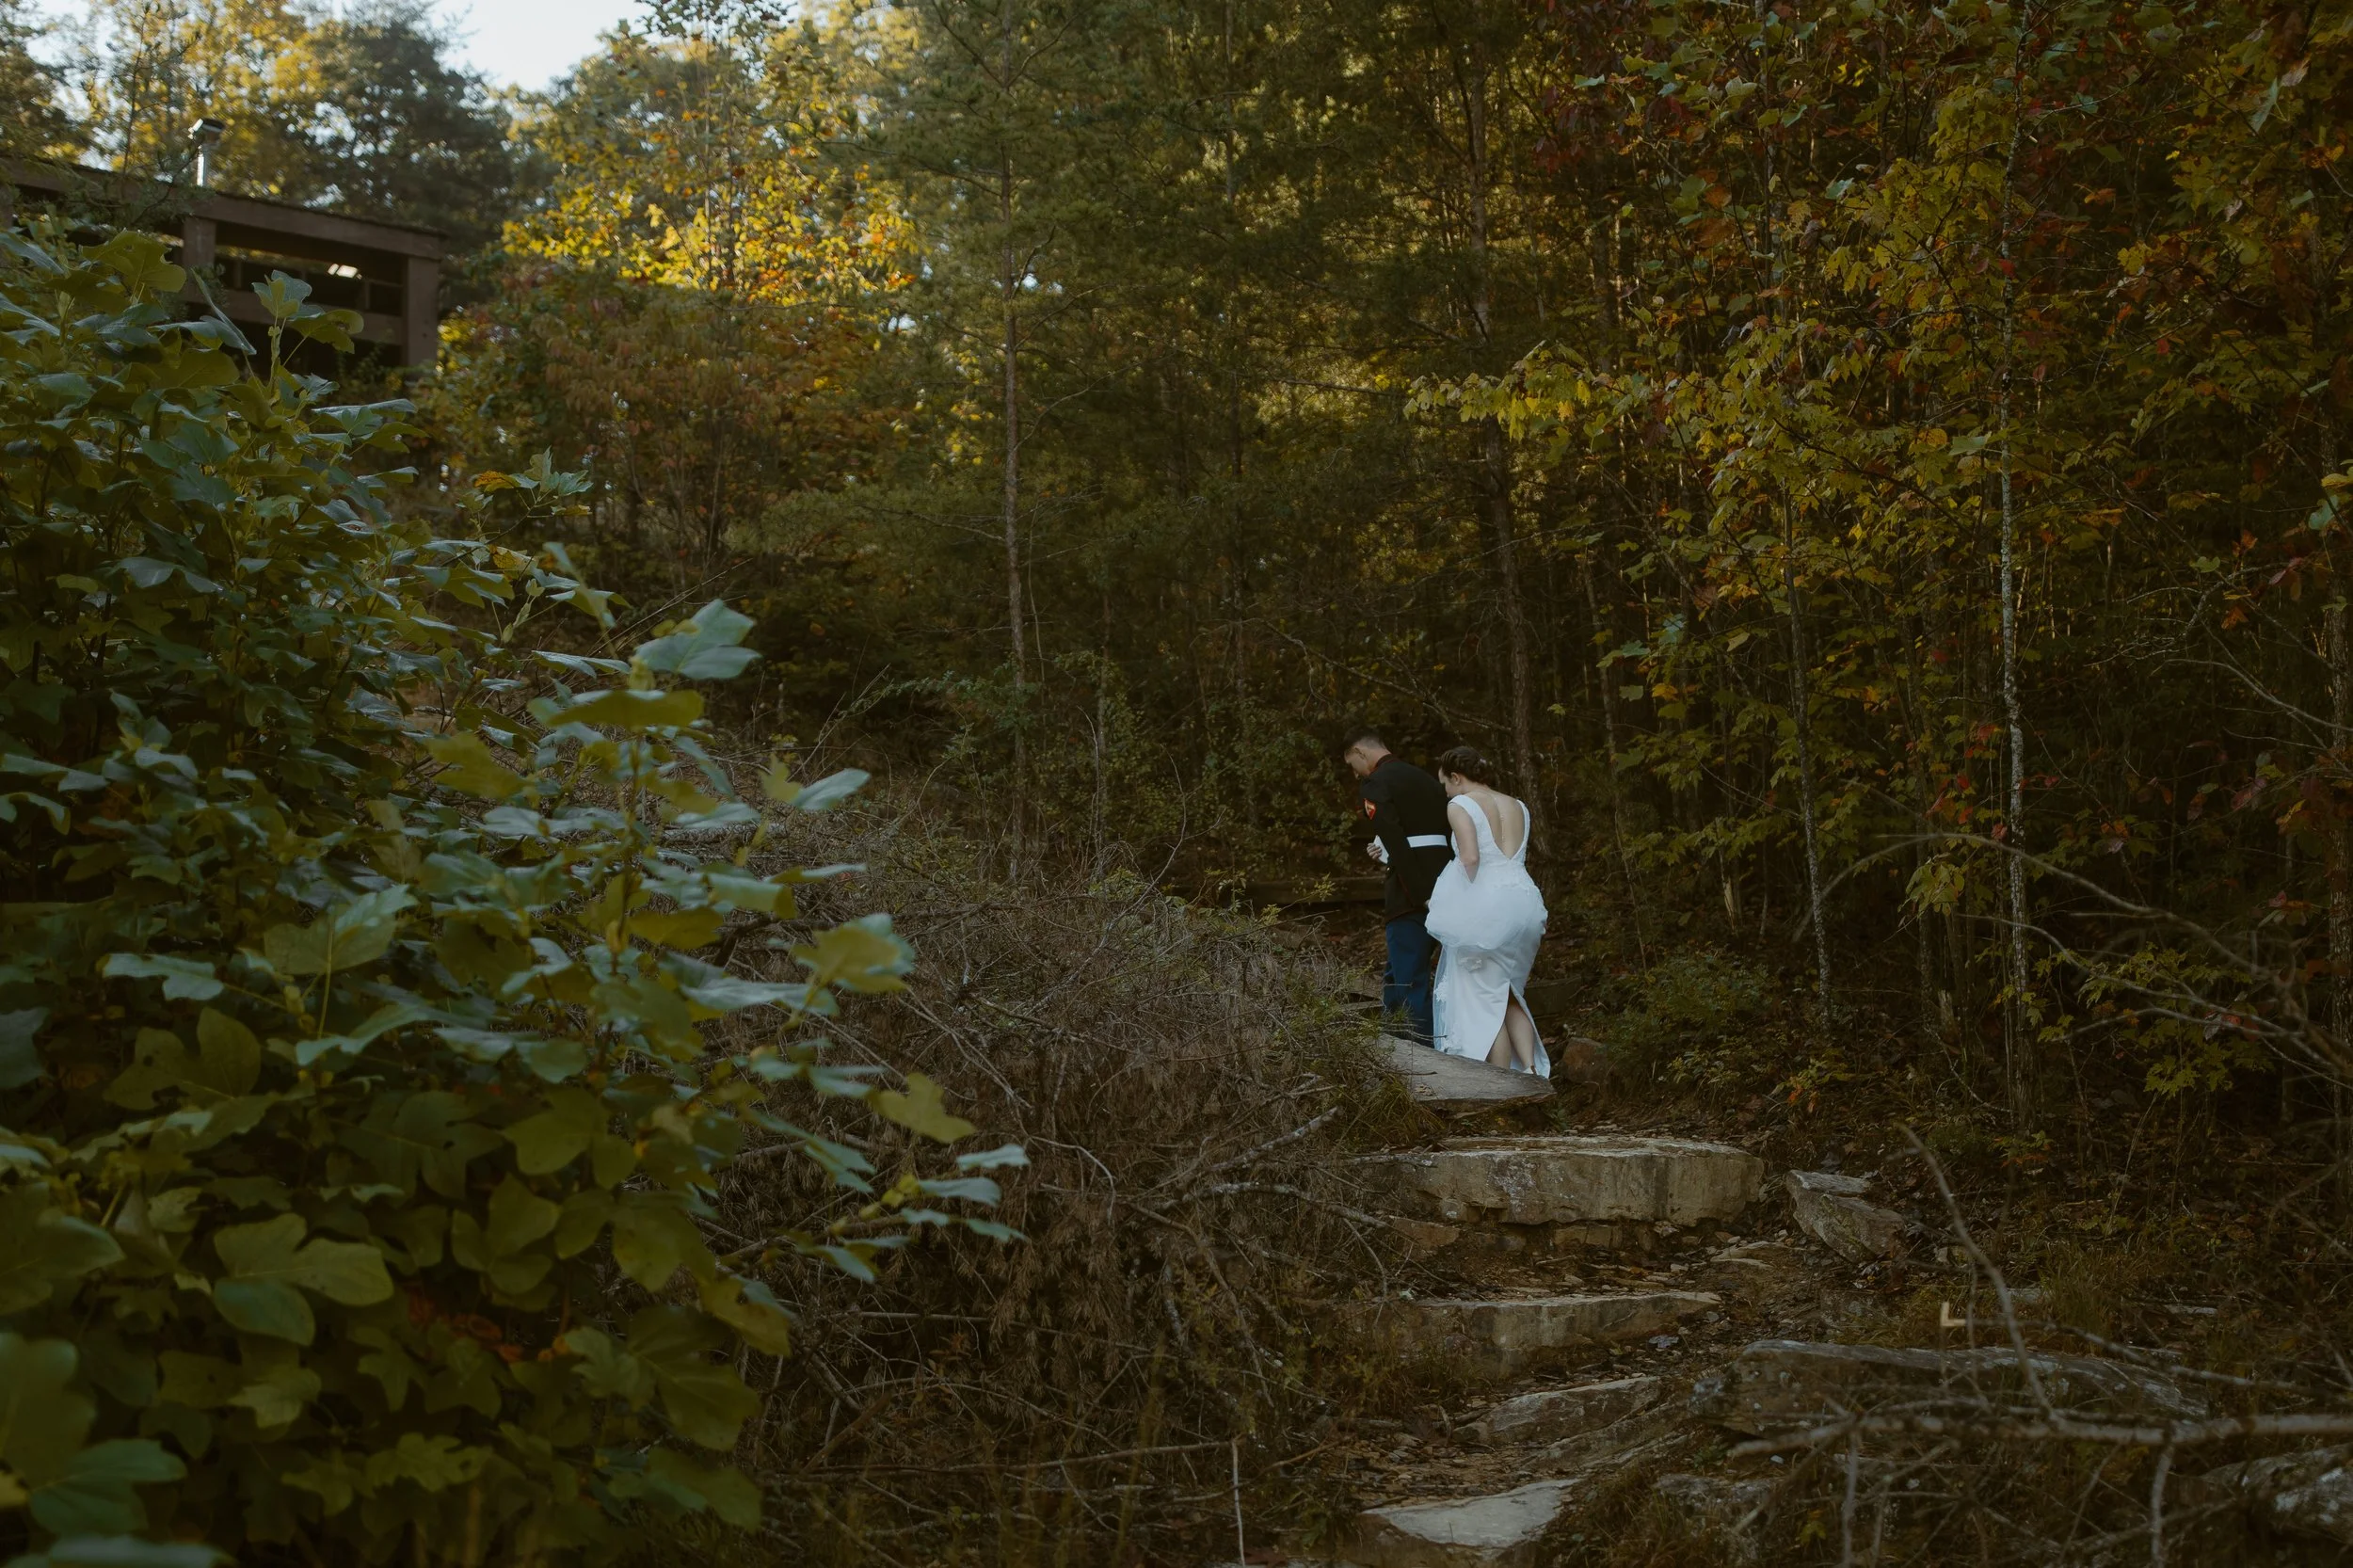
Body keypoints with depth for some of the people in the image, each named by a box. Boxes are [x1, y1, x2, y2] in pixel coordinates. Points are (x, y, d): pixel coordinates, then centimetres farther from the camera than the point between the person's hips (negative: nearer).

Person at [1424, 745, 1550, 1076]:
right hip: (1524, 903, 7)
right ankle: (1531, 1071, 5)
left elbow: (1470, 858, -19)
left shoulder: (1460, 805, -4)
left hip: (1485, 908, -6)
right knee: (1510, 995, 20)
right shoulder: (1518, 808, 17)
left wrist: (1462, 908, -5)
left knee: (1485, 1001, 3)